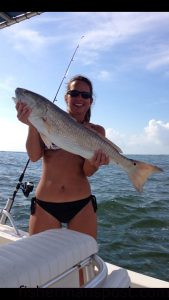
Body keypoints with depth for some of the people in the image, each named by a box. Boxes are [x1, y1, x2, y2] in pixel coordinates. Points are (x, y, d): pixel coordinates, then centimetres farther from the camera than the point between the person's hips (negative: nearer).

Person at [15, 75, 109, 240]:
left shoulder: (96, 131, 4)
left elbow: (87, 172, -4)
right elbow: (34, 156, -10)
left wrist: (93, 161, -25)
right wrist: (32, 124, -23)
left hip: (81, 205, 1)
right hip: (44, 204, 0)